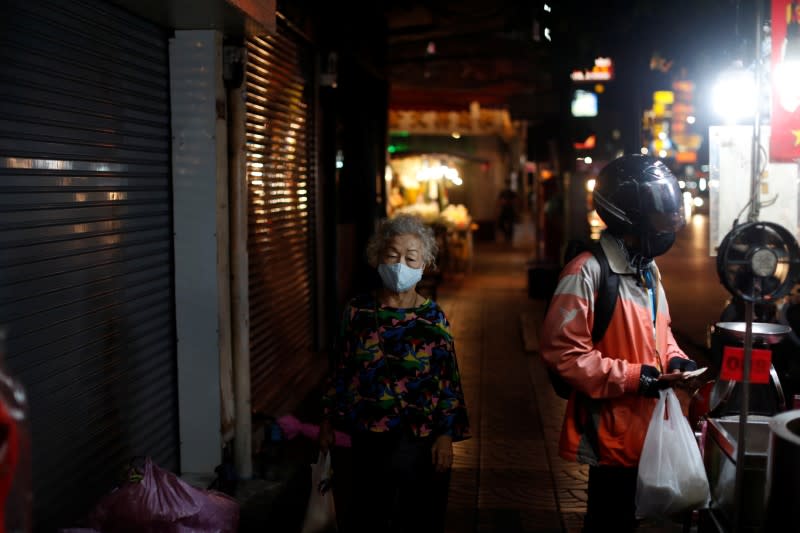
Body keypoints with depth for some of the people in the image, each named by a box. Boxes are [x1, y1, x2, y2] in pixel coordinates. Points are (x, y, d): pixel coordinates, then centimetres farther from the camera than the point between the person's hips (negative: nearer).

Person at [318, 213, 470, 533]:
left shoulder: (434, 319, -6)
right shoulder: (358, 310, -2)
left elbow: (449, 381, -5)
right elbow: (341, 369, 5)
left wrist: (447, 436, -10)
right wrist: (328, 422, 7)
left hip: (420, 437, -1)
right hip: (369, 434, 2)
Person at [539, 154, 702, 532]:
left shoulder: (648, 269, 12)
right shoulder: (587, 272, -21)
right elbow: (561, 350, -25)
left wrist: (675, 359, 2)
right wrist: (633, 377, -24)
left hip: (648, 426, 9)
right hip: (613, 433, -9)